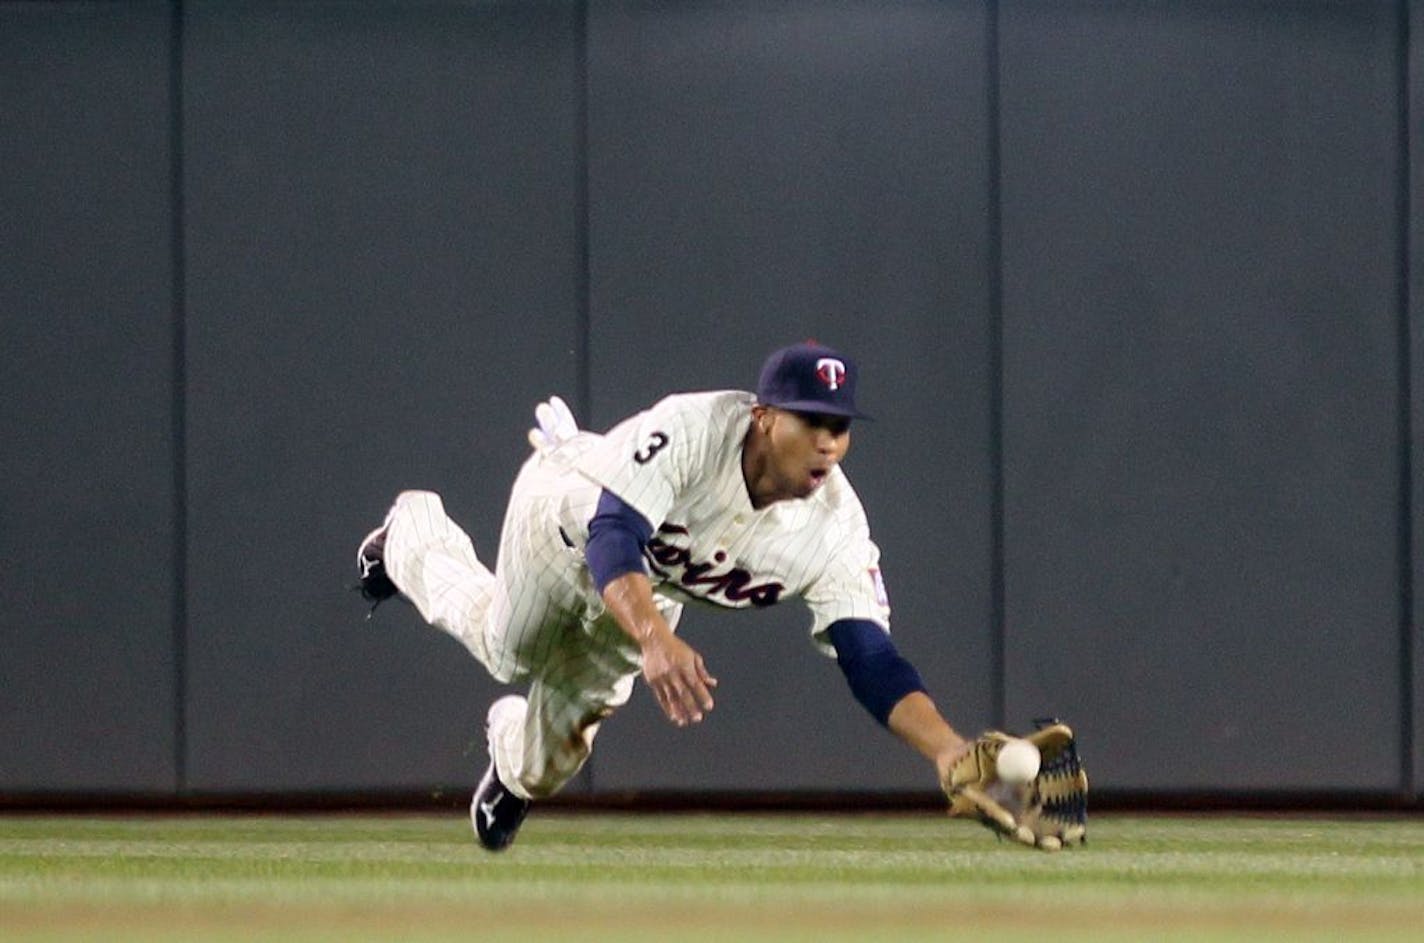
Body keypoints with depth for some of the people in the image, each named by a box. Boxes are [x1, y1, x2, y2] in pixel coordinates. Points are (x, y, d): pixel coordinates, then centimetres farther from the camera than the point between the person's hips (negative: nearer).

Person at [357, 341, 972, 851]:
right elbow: (612, 539, -56)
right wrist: (655, 639, -75)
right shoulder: (690, 429, -46)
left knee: (572, 709, 11)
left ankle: (517, 771, 50)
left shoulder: (836, 527, -36)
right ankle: (415, 536, 52)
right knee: (513, 650, 21)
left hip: (652, 585, 3)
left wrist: (947, 751, -56)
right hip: (565, 515, -3)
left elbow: (870, 660, -39)